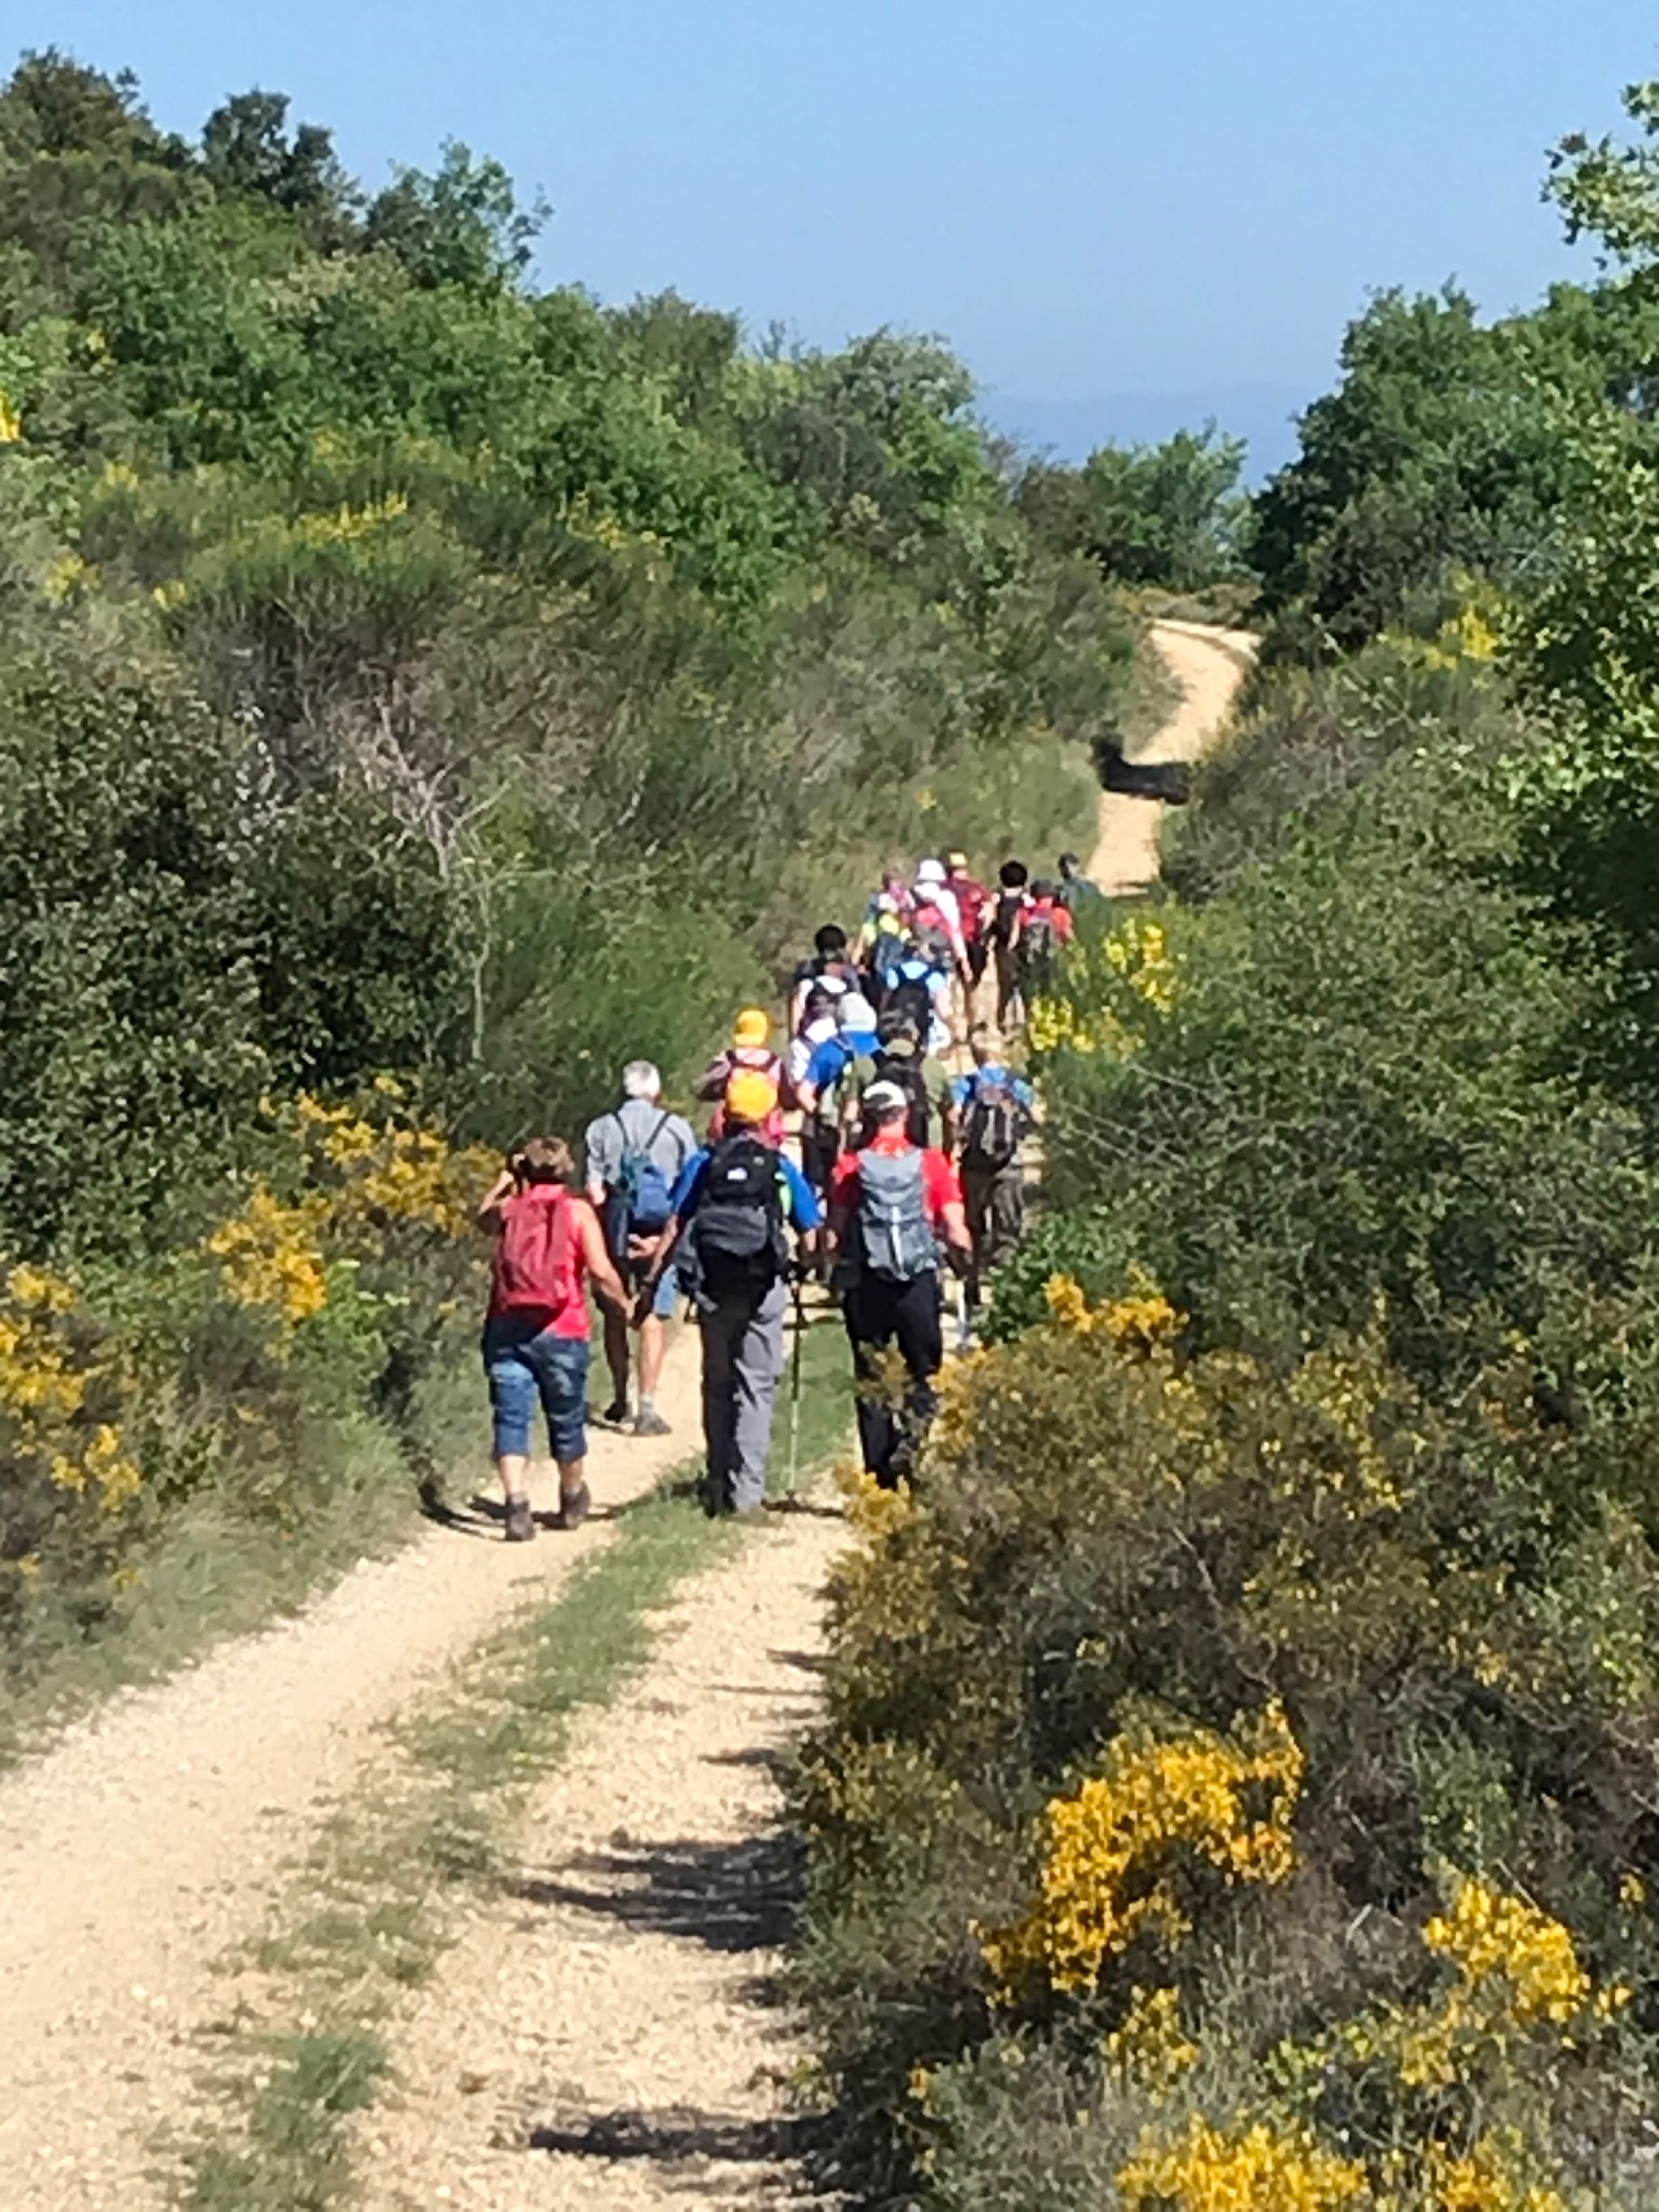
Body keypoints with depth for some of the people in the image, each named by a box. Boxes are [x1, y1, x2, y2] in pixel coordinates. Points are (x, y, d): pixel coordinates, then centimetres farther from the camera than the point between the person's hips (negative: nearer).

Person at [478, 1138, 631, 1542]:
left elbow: (483, 1218, 33)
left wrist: (505, 1178, 37)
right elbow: (600, 1271, -10)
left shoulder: (509, 1210, 8)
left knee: (511, 1418, -1)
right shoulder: (578, 1211, 0)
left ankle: (517, 1505, -19)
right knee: (566, 1418, 16)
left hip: (506, 1329, 1)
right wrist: (623, 1304, 6)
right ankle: (572, 1502, 34)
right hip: (560, 1332, -1)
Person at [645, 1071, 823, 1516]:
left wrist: (652, 1280, 1)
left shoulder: (703, 1163, 3)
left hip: (712, 1290, 2)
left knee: (717, 1386, 14)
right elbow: (810, 1233, 3)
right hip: (764, 1289, -1)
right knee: (756, 1388, 3)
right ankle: (745, 1490, -4)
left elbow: (675, 1226, -2)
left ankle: (718, 1486, 19)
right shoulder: (781, 1168, 2)